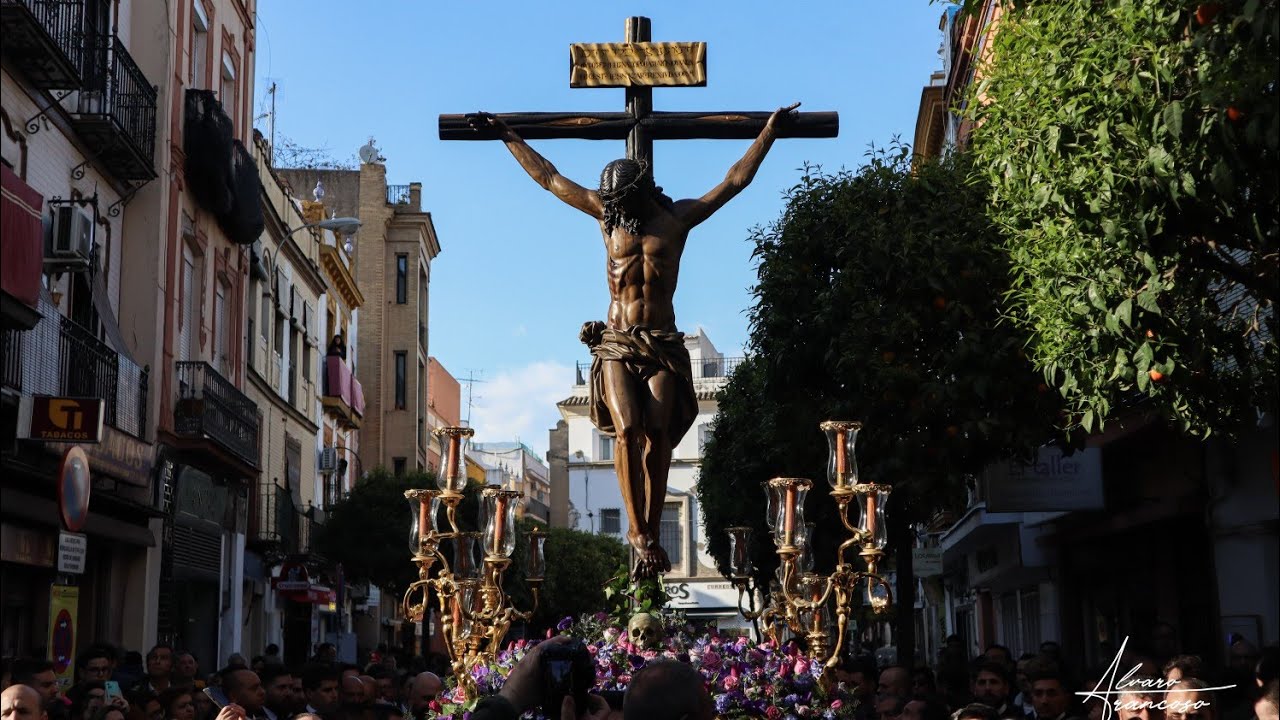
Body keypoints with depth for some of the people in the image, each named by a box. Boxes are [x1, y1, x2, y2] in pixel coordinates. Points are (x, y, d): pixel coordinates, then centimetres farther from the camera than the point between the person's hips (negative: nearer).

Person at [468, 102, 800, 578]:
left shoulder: (677, 218, 8)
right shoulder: (608, 213, 12)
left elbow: (735, 180, 11)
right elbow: (549, 178, 18)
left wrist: (770, 130, 9)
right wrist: (508, 137, 21)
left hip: (662, 346, -1)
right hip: (616, 345, 1)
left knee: (657, 433, -14)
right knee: (628, 430, -17)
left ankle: (650, 533, -11)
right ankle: (638, 531, -10)